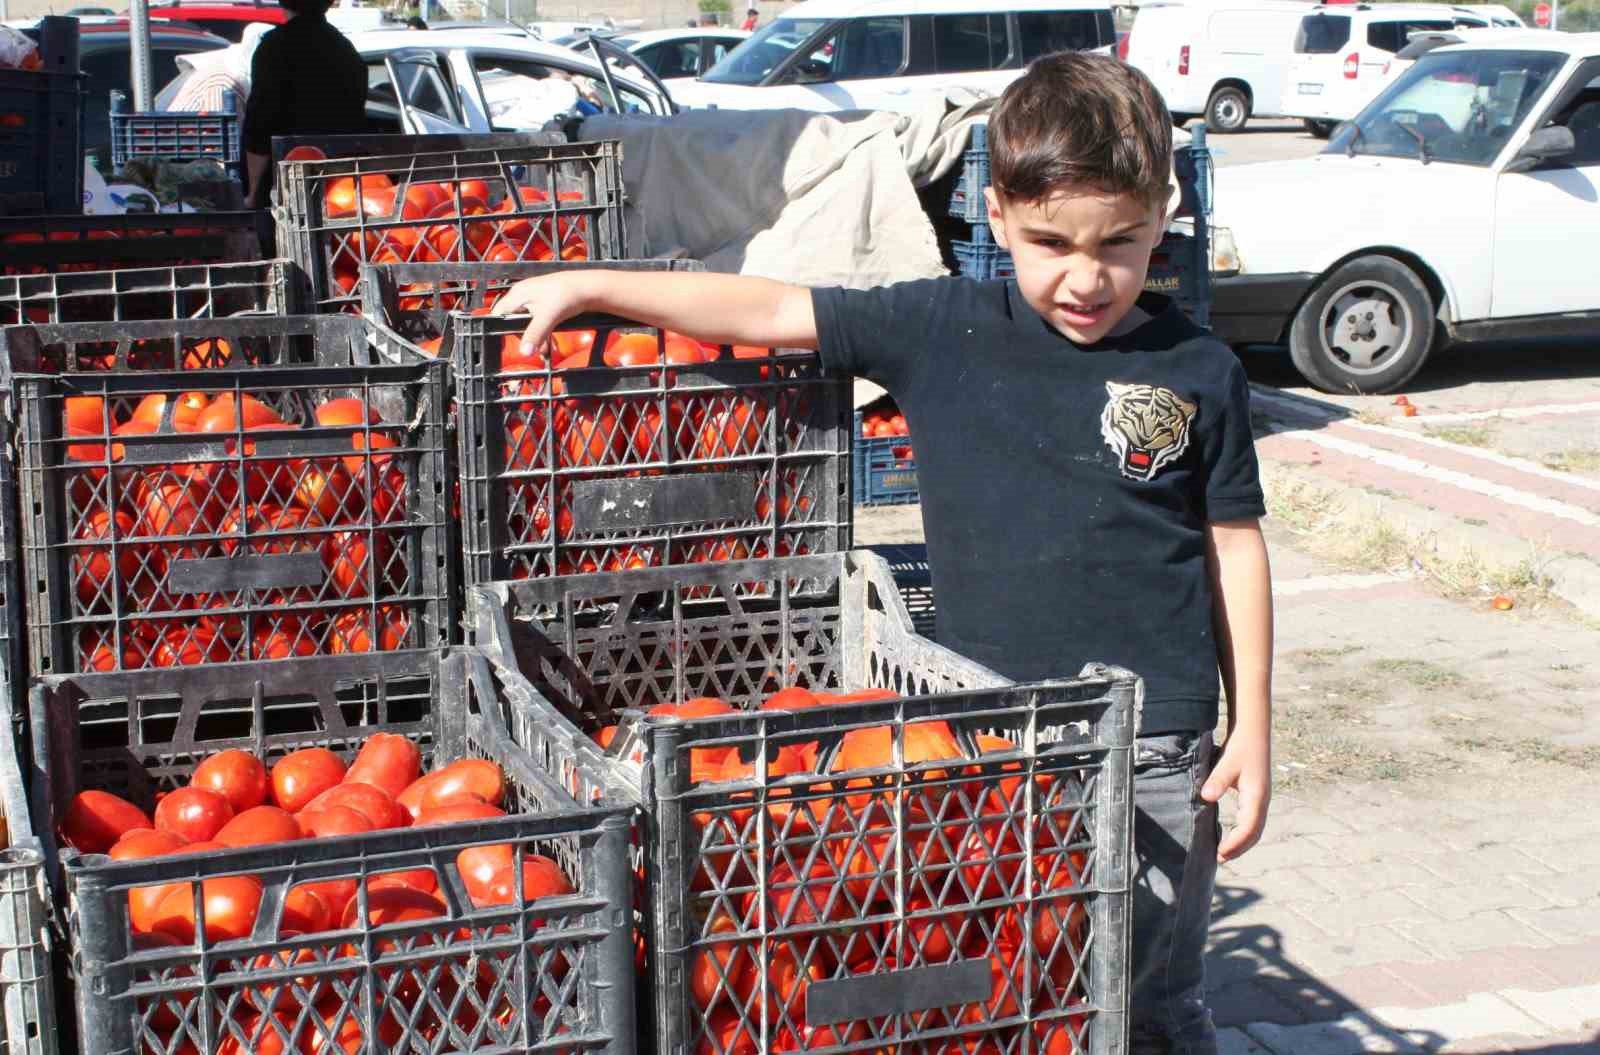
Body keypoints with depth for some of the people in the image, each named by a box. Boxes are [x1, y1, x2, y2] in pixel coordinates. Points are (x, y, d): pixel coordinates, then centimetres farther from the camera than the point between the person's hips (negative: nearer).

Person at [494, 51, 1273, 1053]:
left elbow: (1235, 548, 4)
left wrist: (1253, 729, 3)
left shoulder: (1196, 371, -2)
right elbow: (771, 312, 2)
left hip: (1153, 742, -1)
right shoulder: (943, 330, 0)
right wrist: (590, 287, 2)